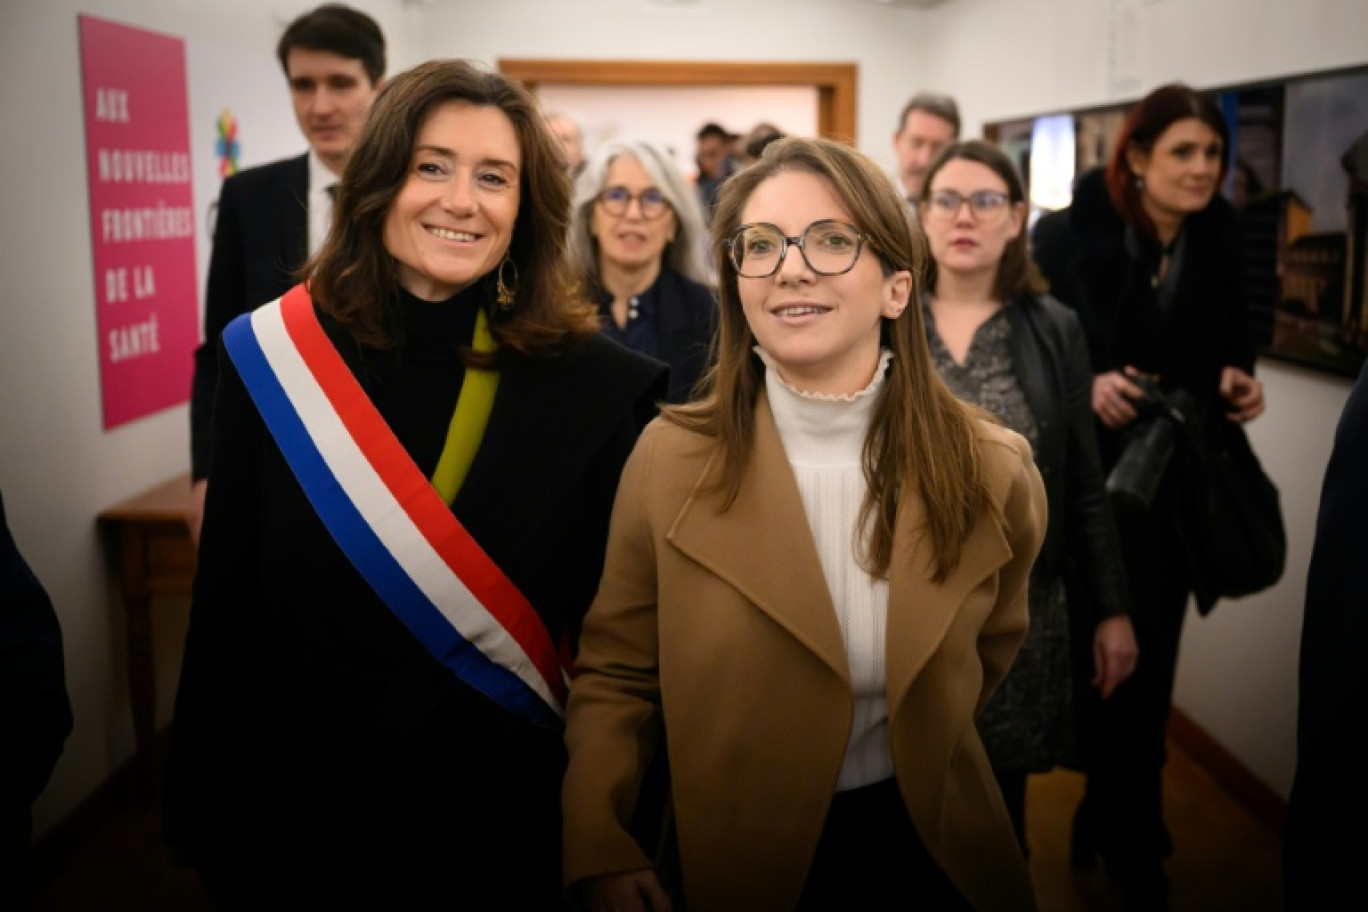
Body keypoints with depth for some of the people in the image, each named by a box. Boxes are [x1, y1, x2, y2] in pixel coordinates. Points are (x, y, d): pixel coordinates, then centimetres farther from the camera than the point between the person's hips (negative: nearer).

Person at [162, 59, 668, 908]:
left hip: (513, 811, -1)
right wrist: (205, 814, -1)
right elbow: (229, 610, -3)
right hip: (302, 808, 1)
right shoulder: (269, 357, -8)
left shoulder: (603, 385, -12)